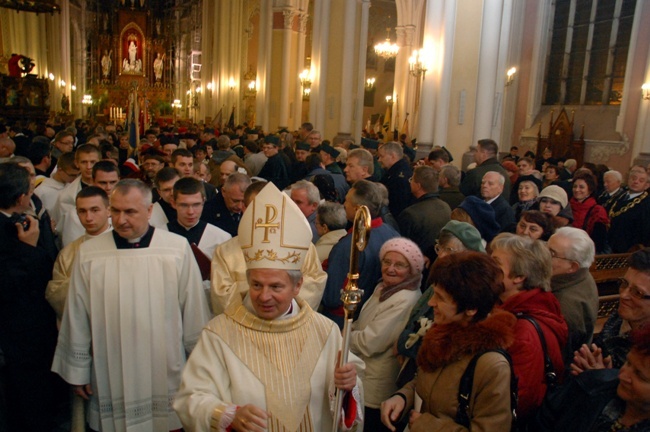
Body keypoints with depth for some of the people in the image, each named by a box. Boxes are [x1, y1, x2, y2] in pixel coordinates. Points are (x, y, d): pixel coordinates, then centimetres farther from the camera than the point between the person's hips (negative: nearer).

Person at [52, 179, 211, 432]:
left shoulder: (178, 248, -7)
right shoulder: (88, 253, -3)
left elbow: (194, 312, -2)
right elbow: (77, 317, 4)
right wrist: (77, 370, 9)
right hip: (111, 381, 1)